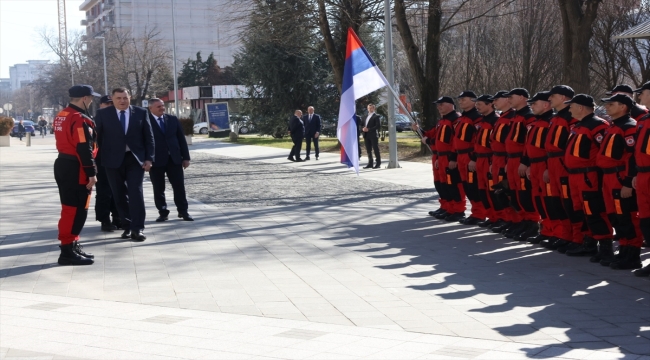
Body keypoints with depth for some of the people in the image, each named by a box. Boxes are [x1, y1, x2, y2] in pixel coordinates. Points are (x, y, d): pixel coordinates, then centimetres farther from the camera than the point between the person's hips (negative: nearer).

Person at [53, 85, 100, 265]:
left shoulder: (61, 116, 13)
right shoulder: (80, 119, -18)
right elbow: (84, 149, -21)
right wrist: (91, 173, -18)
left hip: (62, 165, 10)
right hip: (76, 169, -10)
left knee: (69, 208, 16)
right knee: (76, 210, -5)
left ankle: (72, 245, 25)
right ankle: (68, 251, -4)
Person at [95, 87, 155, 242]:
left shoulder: (141, 113, 3)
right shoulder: (102, 114, 0)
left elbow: (149, 137, 4)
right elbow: (96, 136, 2)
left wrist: (149, 158, -4)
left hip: (135, 159, -1)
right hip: (113, 160, 1)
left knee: (136, 192, -9)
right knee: (120, 195, 5)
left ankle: (137, 229, -7)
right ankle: (127, 226, 15)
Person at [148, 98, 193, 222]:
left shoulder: (172, 119, 8)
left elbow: (181, 139, 10)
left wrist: (186, 157, 6)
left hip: (174, 159, 3)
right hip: (156, 160, -3)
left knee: (179, 186, 4)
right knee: (158, 189, 4)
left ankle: (183, 211, 13)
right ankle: (163, 212, 13)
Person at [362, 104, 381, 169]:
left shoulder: (376, 116, -1)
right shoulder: (366, 116, 21)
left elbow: (377, 126, -11)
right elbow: (363, 125, 20)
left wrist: (368, 129, -18)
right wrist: (363, 129, -4)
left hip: (373, 135, -6)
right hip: (366, 136, 7)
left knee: (376, 149, -5)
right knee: (368, 150, 7)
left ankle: (378, 163, -3)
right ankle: (370, 163, 11)